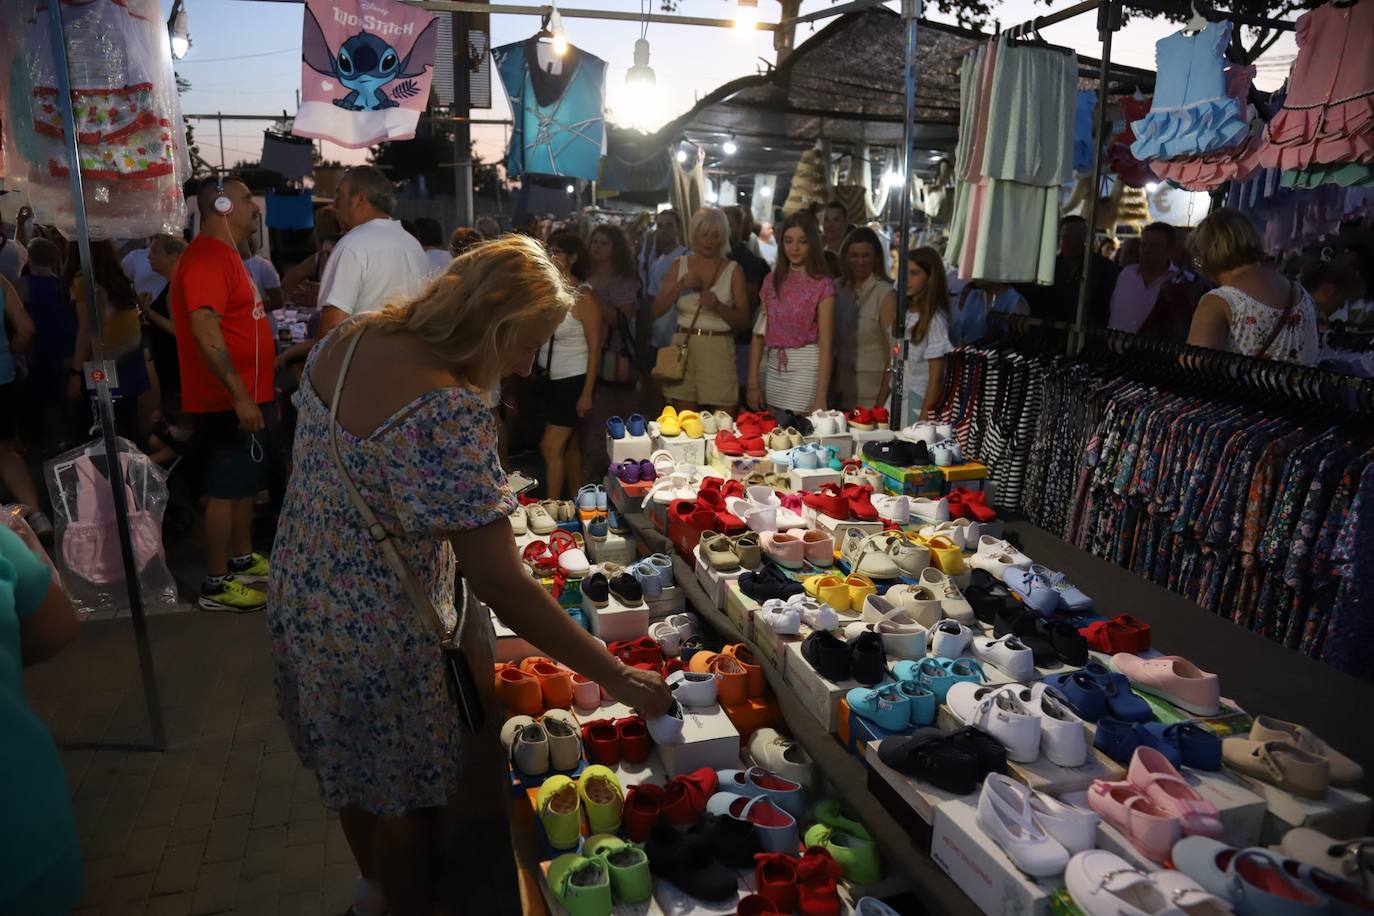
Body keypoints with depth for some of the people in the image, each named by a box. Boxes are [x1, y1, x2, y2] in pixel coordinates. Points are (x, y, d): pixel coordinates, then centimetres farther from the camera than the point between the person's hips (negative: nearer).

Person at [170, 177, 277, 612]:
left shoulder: (225, 255, 16)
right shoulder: (206, 258, -17)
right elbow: (205, 331, -26)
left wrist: (256, 389, 24)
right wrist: (239, 395, -29)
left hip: (246, 395, 10)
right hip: (229, 401, -10)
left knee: (244, 483, 19)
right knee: (225, 489, -3)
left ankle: (242, 559, 33)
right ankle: (216, 585, 7)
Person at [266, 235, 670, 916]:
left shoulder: (350, 338, -5)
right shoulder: (447, 412, -33)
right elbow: (506, 591, -32)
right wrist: (618, 677, -24)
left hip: (300, 599, 9)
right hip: (381, 639, -9)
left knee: (353, 768, 30)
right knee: (407, 797, 17)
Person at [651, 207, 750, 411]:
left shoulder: (732, 270, 1)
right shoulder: (679, 265, 8)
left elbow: (744, 321, -1)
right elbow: (657, 311, 3)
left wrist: (718, 306, -18)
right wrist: (679, 287, -12)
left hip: (719, 349, -2)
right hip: (683, 348, 2)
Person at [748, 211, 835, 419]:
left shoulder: (823, 285, -6)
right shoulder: (772, 280, 8)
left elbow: (826, 343, -11)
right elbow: (760, 333, 7)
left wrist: (820, 396, -18)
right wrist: (753, 384, 2)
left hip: (806, 368, -4)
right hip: (774, 369, 4)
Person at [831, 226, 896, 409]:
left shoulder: (885, 294, -9)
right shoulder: (838, 289, 6)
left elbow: (892, 352, -10)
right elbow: (832, 341, 11)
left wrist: (881, 402, -13)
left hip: (870, 394, -4)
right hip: (840, 389, 5)